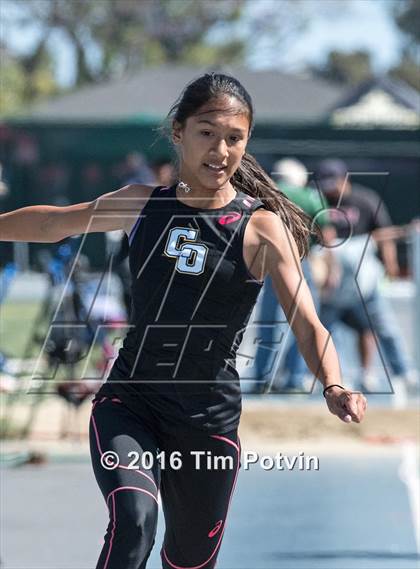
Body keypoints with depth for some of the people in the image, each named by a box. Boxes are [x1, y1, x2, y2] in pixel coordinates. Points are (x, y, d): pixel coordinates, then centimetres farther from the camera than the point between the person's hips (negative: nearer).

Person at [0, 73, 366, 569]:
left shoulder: (261, 229, -10)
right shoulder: (140, 205, 0)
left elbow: (309, 326, -16)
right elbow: (52, 224, 17)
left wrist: (333, 387, -35)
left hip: (208, 418, -1)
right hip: (128, 401, 1)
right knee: (133, 522, -27)